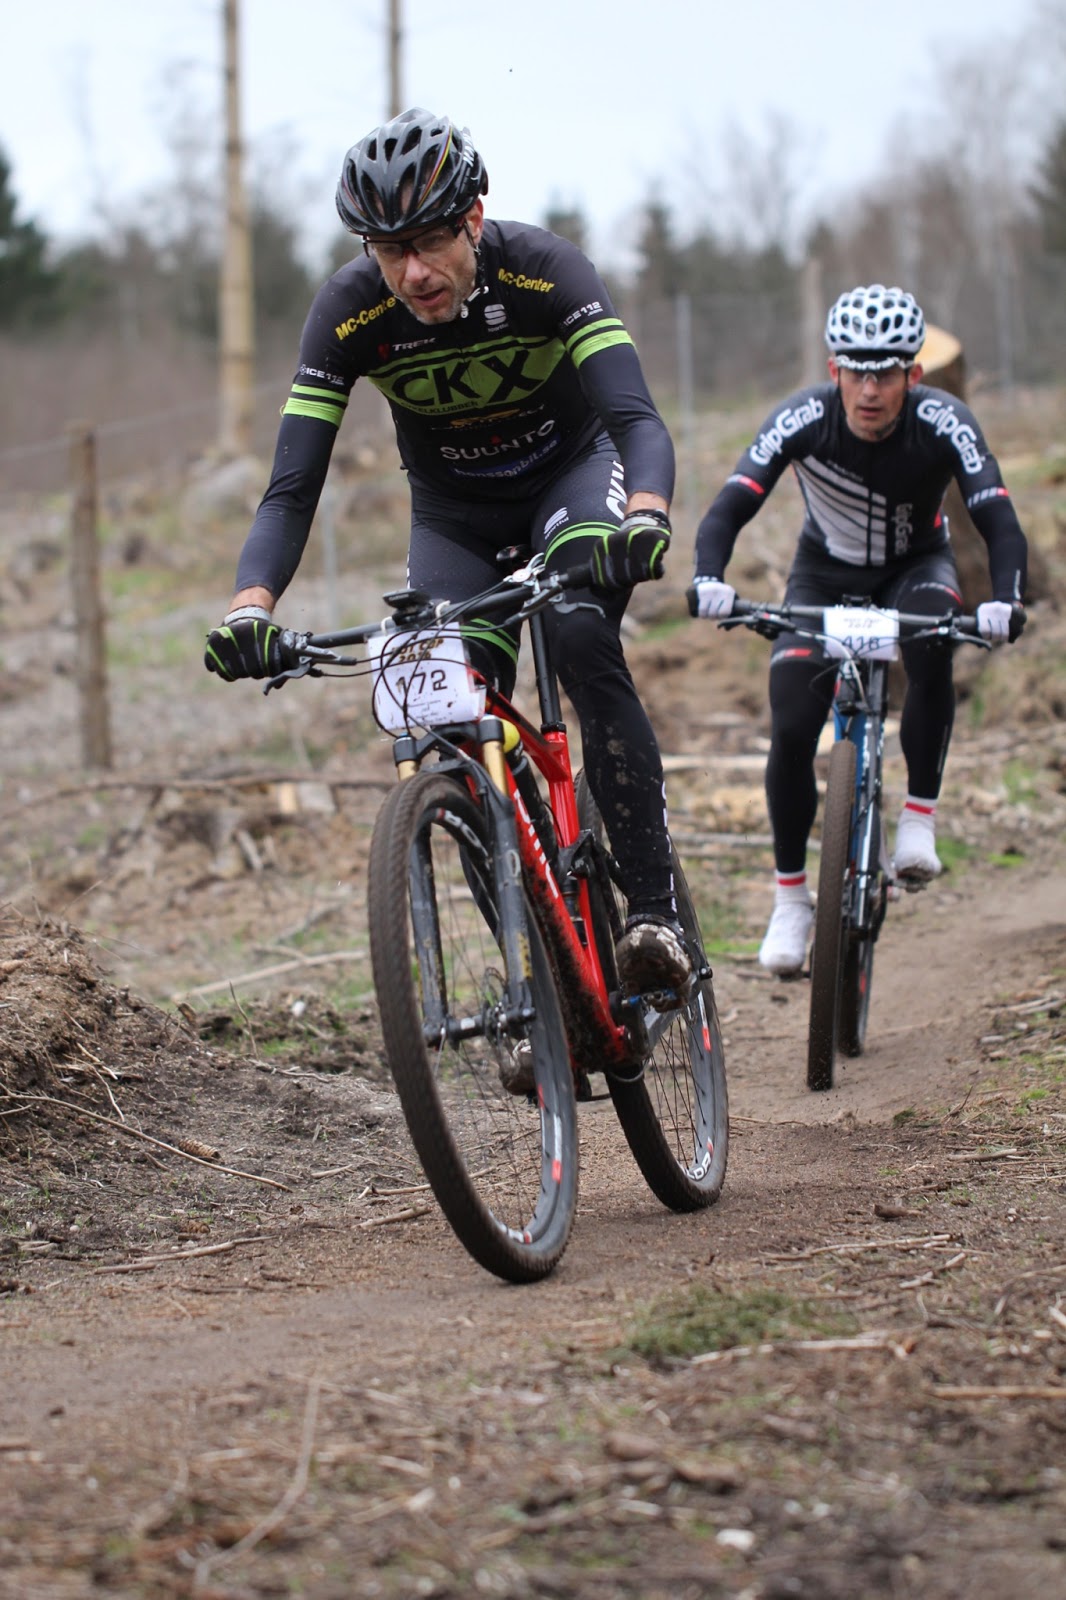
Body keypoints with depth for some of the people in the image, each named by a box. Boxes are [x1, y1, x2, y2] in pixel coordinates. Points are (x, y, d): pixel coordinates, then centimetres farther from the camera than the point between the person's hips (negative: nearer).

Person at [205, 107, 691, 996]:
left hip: (572, 471, -2)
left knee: (582, 637, -32)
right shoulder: (350, 312, -26)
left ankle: (654, 905, -27)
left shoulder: (542, 270, -31)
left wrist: (645, 515, -62)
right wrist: (252, 606, -46)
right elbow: (293, 489, -27)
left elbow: (637, 419, -40)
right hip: (453, 512, 2)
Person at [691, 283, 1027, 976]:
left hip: (915, 566, -1)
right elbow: (729, 508, -33)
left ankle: (920, 817, -20)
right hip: (827, 573, 1)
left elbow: (1000, 521, -36)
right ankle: (791, 897, 2)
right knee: (792, 730, -16)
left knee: (933, 646, -36)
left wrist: (1004, 601, -55)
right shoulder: (803, 419, -28)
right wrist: (709, 580, -54)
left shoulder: (943, 422, -28)